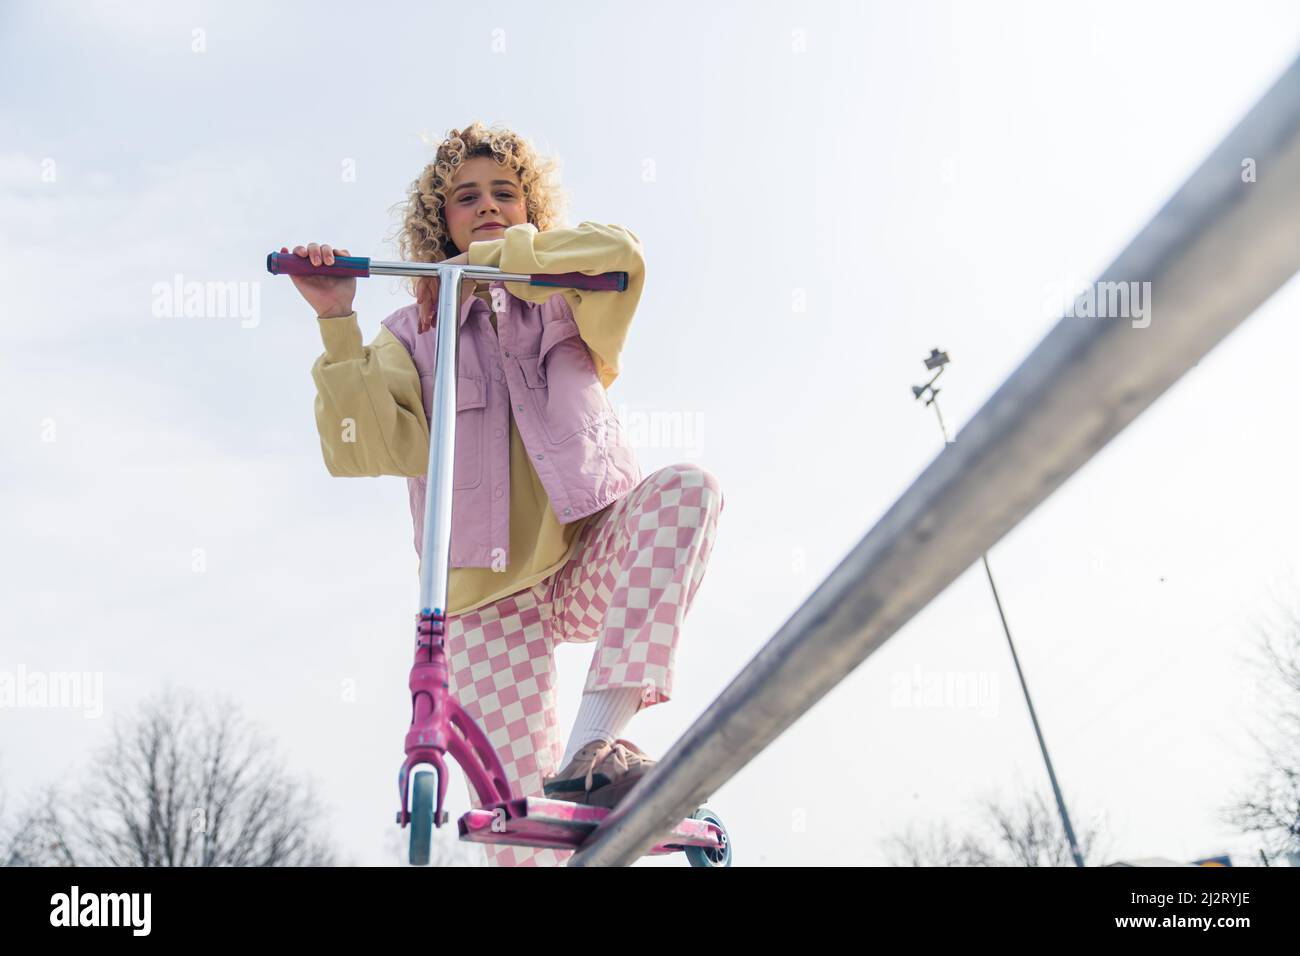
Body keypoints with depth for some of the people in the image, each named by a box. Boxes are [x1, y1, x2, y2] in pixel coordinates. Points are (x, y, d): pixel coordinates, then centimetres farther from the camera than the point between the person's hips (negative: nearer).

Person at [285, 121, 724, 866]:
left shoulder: (564, 304, 13)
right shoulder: (412, 335, 12)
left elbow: (620, 256, -12)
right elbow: (364, 449, -5)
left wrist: (489, 257, -8)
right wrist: (337, 324, -14)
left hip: (592, 557, 1)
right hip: (488, 593, 0)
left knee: (687, 488, -32)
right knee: (524, 826, -11)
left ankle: (592, 744, -36)